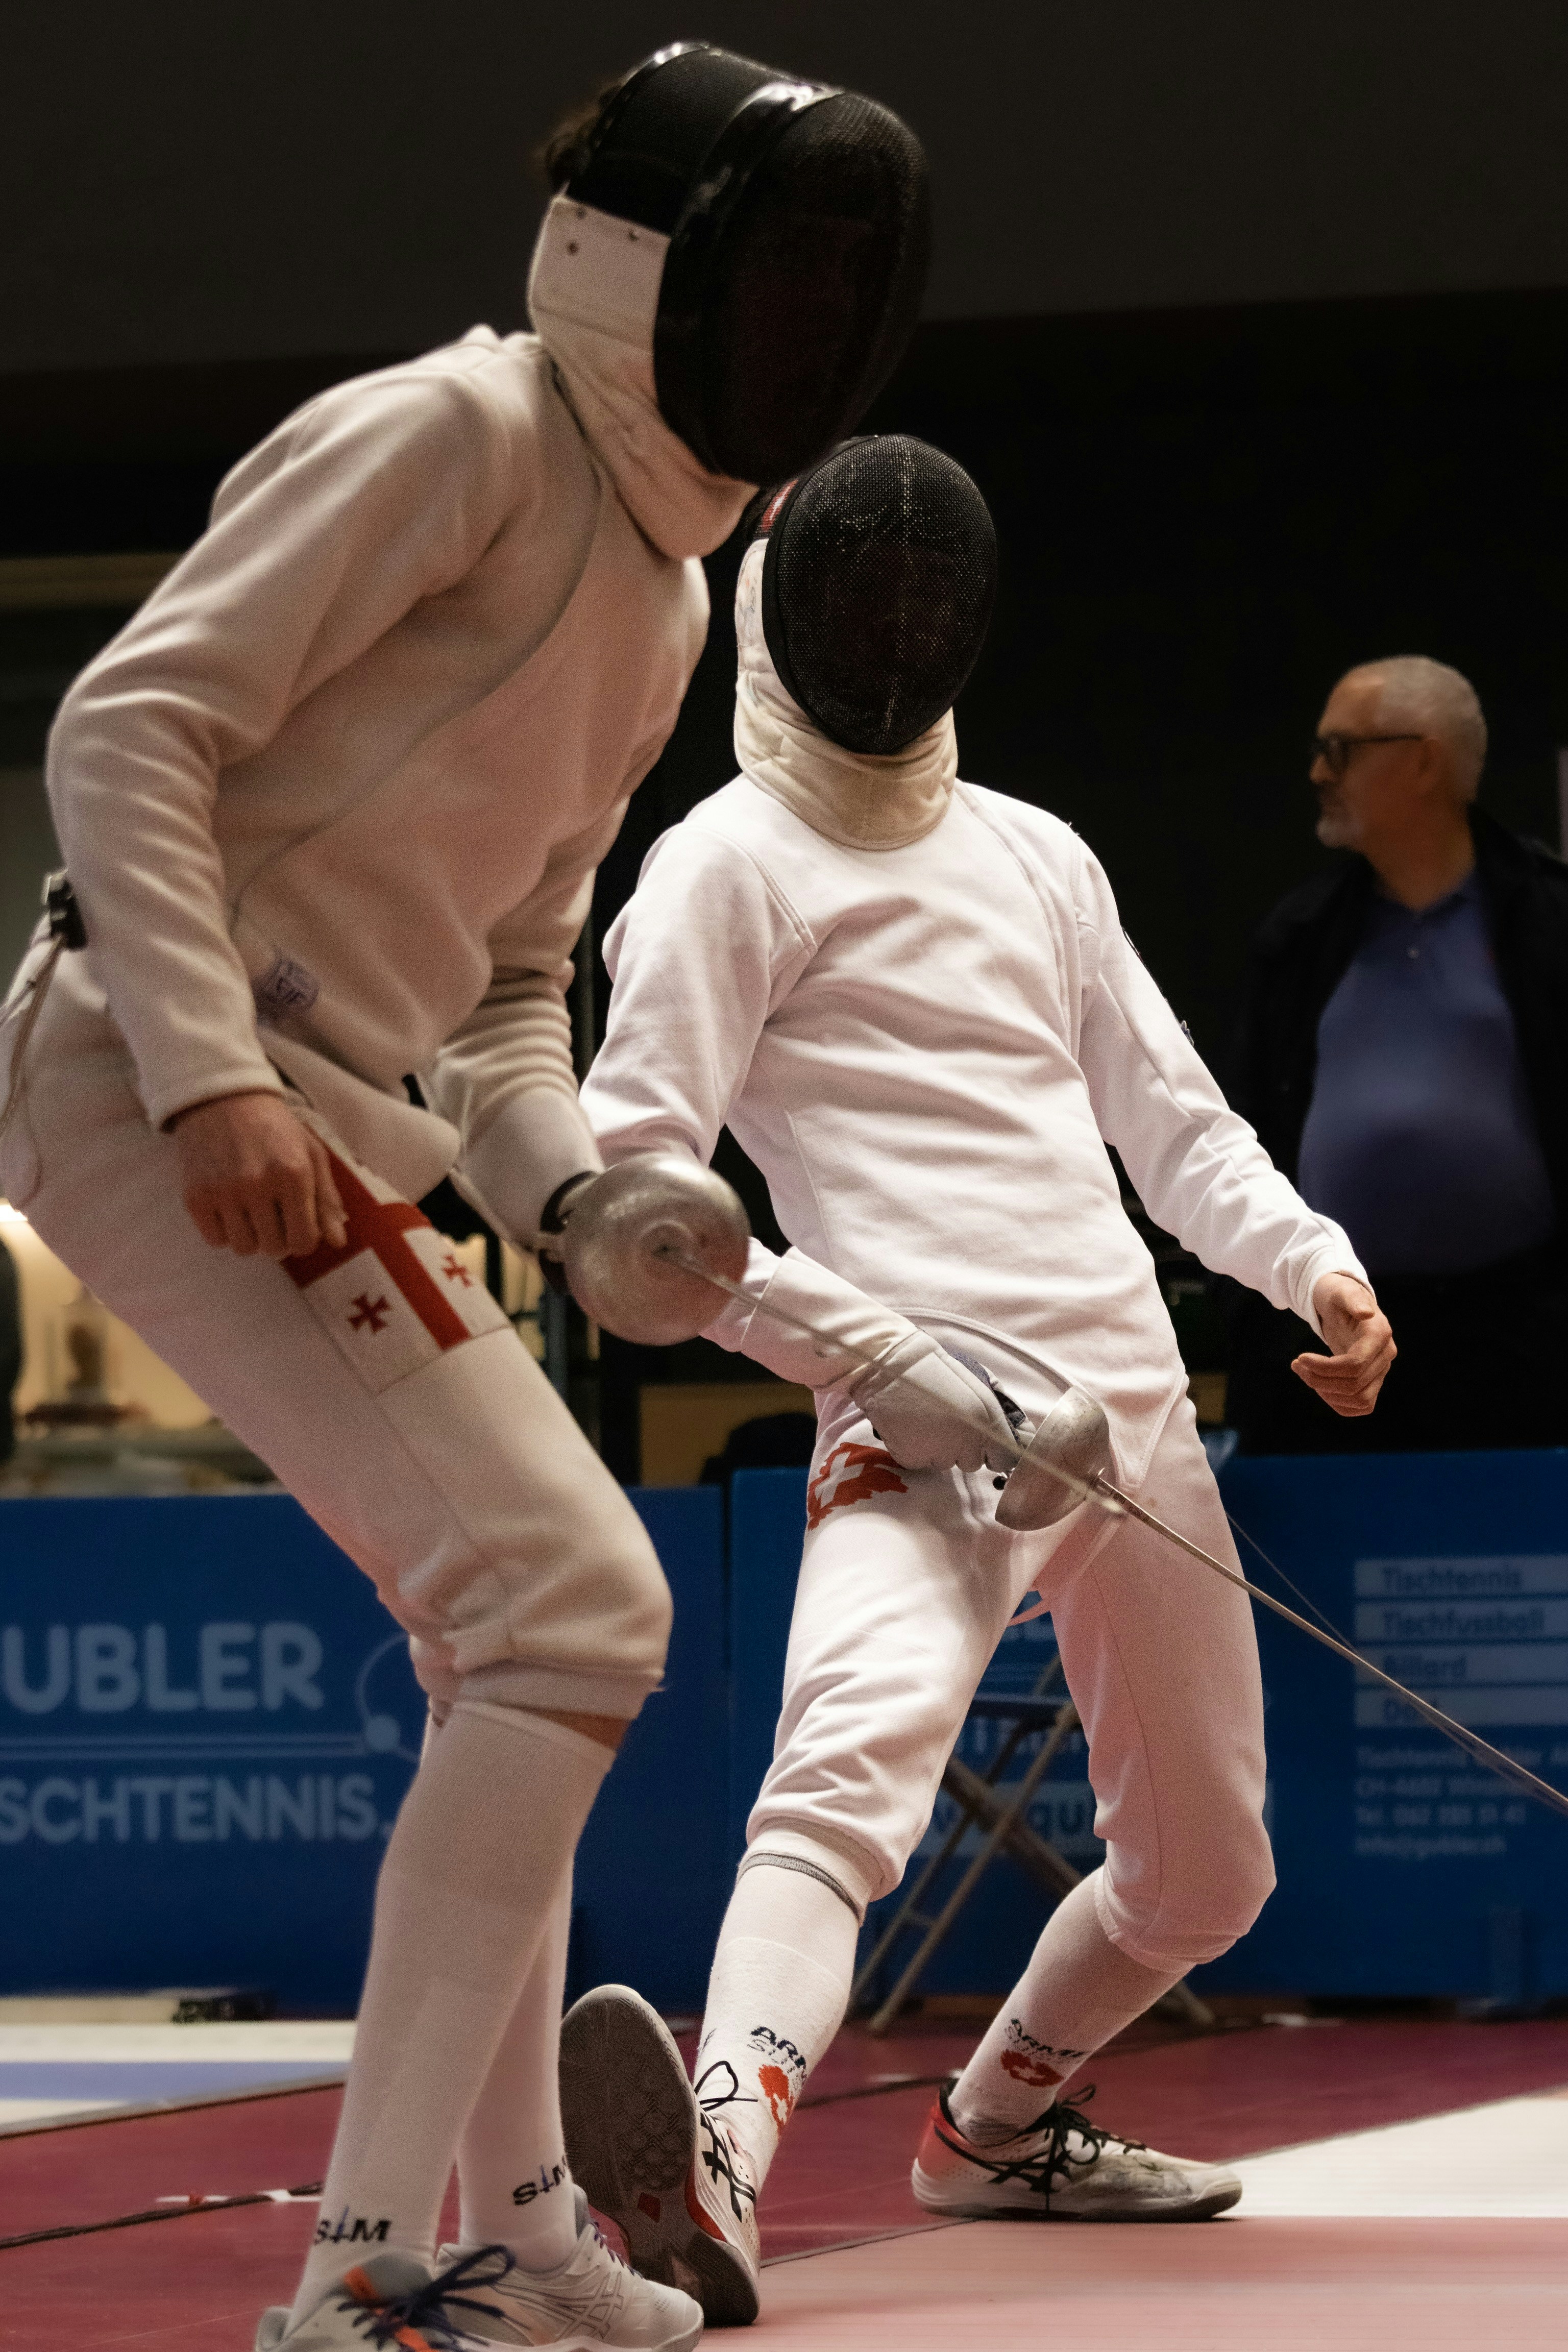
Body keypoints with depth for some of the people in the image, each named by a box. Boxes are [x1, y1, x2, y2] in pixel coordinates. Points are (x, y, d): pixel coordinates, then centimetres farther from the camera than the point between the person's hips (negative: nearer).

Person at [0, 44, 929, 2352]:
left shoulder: (664, 592, 18)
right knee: (571, 1612, -17)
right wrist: (217, 1078, -27)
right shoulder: (452, 437, -9)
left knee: (533, 1639, 18)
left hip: (329, 1129, 10)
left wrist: (583, 1200, 3)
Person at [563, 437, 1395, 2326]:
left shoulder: (1034, 856, 19)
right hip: (929, 1425, -7)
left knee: (1201, 1878, 19)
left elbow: (1170, 1116, 24)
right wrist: (870, 1345, -20)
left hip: (1133, 1406, 7)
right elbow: (631, 1186, -9)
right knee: (851, 1763, -35)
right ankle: (712, 2164, -56)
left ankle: (999, 2126, 46)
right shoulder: (733, 865, -1)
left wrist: (1311, 1258, 4)